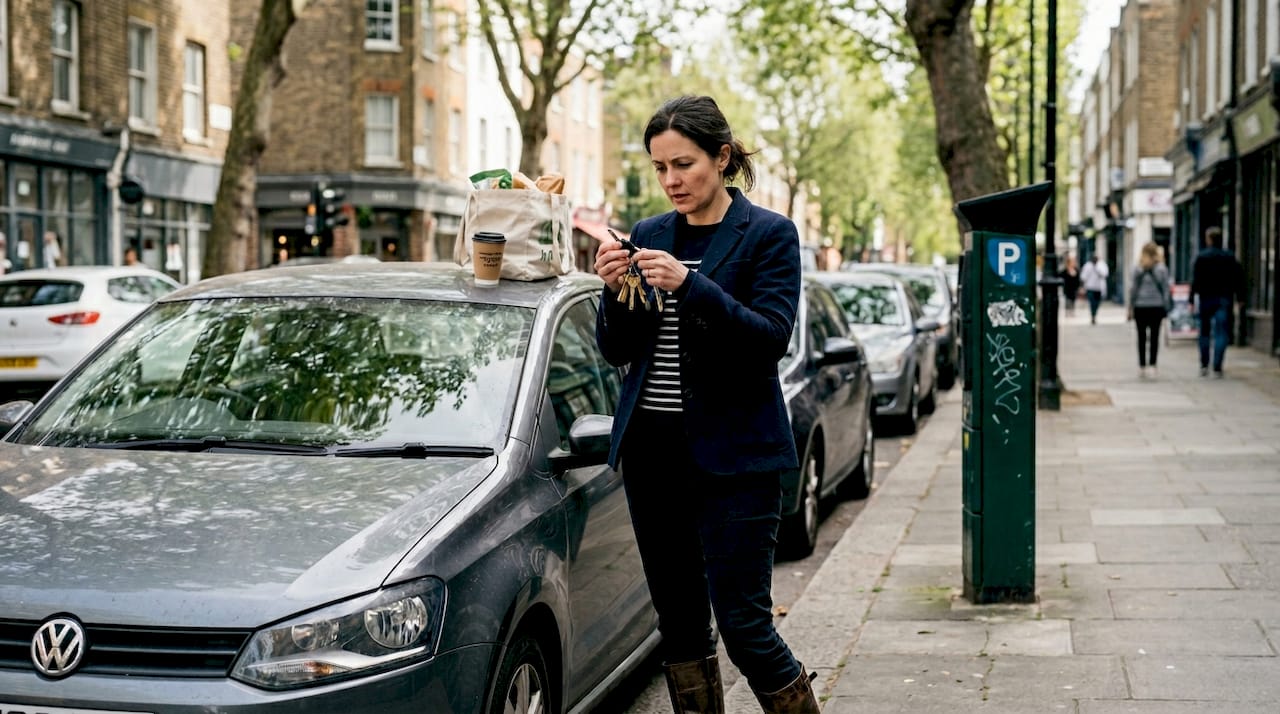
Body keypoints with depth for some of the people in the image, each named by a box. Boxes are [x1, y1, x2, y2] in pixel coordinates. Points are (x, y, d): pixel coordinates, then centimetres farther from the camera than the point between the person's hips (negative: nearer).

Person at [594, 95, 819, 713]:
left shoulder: (768, 234, -3)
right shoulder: (649, 235, 11)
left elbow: (771, 338, -15)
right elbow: (617, 351, 9)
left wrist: (690, 284, -24)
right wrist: (615, 291, -10)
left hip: (732, 451, -5)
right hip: (651, 448, 5)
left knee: (745, 626, -7)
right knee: (679, 623, 10)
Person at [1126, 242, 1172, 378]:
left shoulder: (1137, 269, -3)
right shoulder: (1162, 269, -2)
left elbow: (1133, 289, -2)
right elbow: (1166, 290, -1)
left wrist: (1130, 308, 4)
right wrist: (1166, 307, 4)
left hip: (1140, 307, 0)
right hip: (1157, 307, 0)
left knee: (1141, 336, 6)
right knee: (1154, 336, 3)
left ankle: (1142, 366, 6)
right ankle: (1152, 366, -3)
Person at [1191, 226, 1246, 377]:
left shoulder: (1201, 257, -4)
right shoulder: (1230, 258, 3)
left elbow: (1195, 280, -9)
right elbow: (1239, 278, 3)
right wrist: (1240, 297, 10)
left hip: (1206, 299, -1)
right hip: (1224, 300, 1)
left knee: (1204, 333, 13)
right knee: (1221, 334, 0)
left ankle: (1204, 366, 15)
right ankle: (1217, 368, -8)